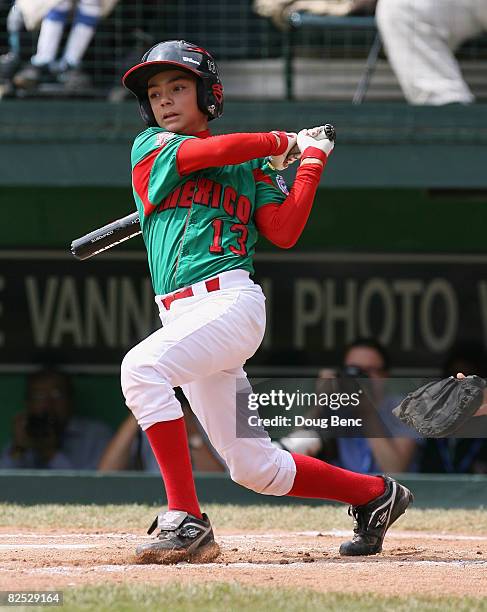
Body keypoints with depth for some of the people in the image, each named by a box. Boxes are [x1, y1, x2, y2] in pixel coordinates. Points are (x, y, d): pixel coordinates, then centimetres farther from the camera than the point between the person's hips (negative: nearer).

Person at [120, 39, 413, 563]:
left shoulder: (252, 164, 13)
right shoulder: (150, 147, 14)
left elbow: (284, 232, 2)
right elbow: (210, 152, -3)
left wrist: (311, 160, 6)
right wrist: (284, 142, 9)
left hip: (230, 300, -4)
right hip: (182, 315, 4)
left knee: (141, 368, -32)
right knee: (253, 467, 7)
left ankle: (186, 520, -32)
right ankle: (376, 494, 25)